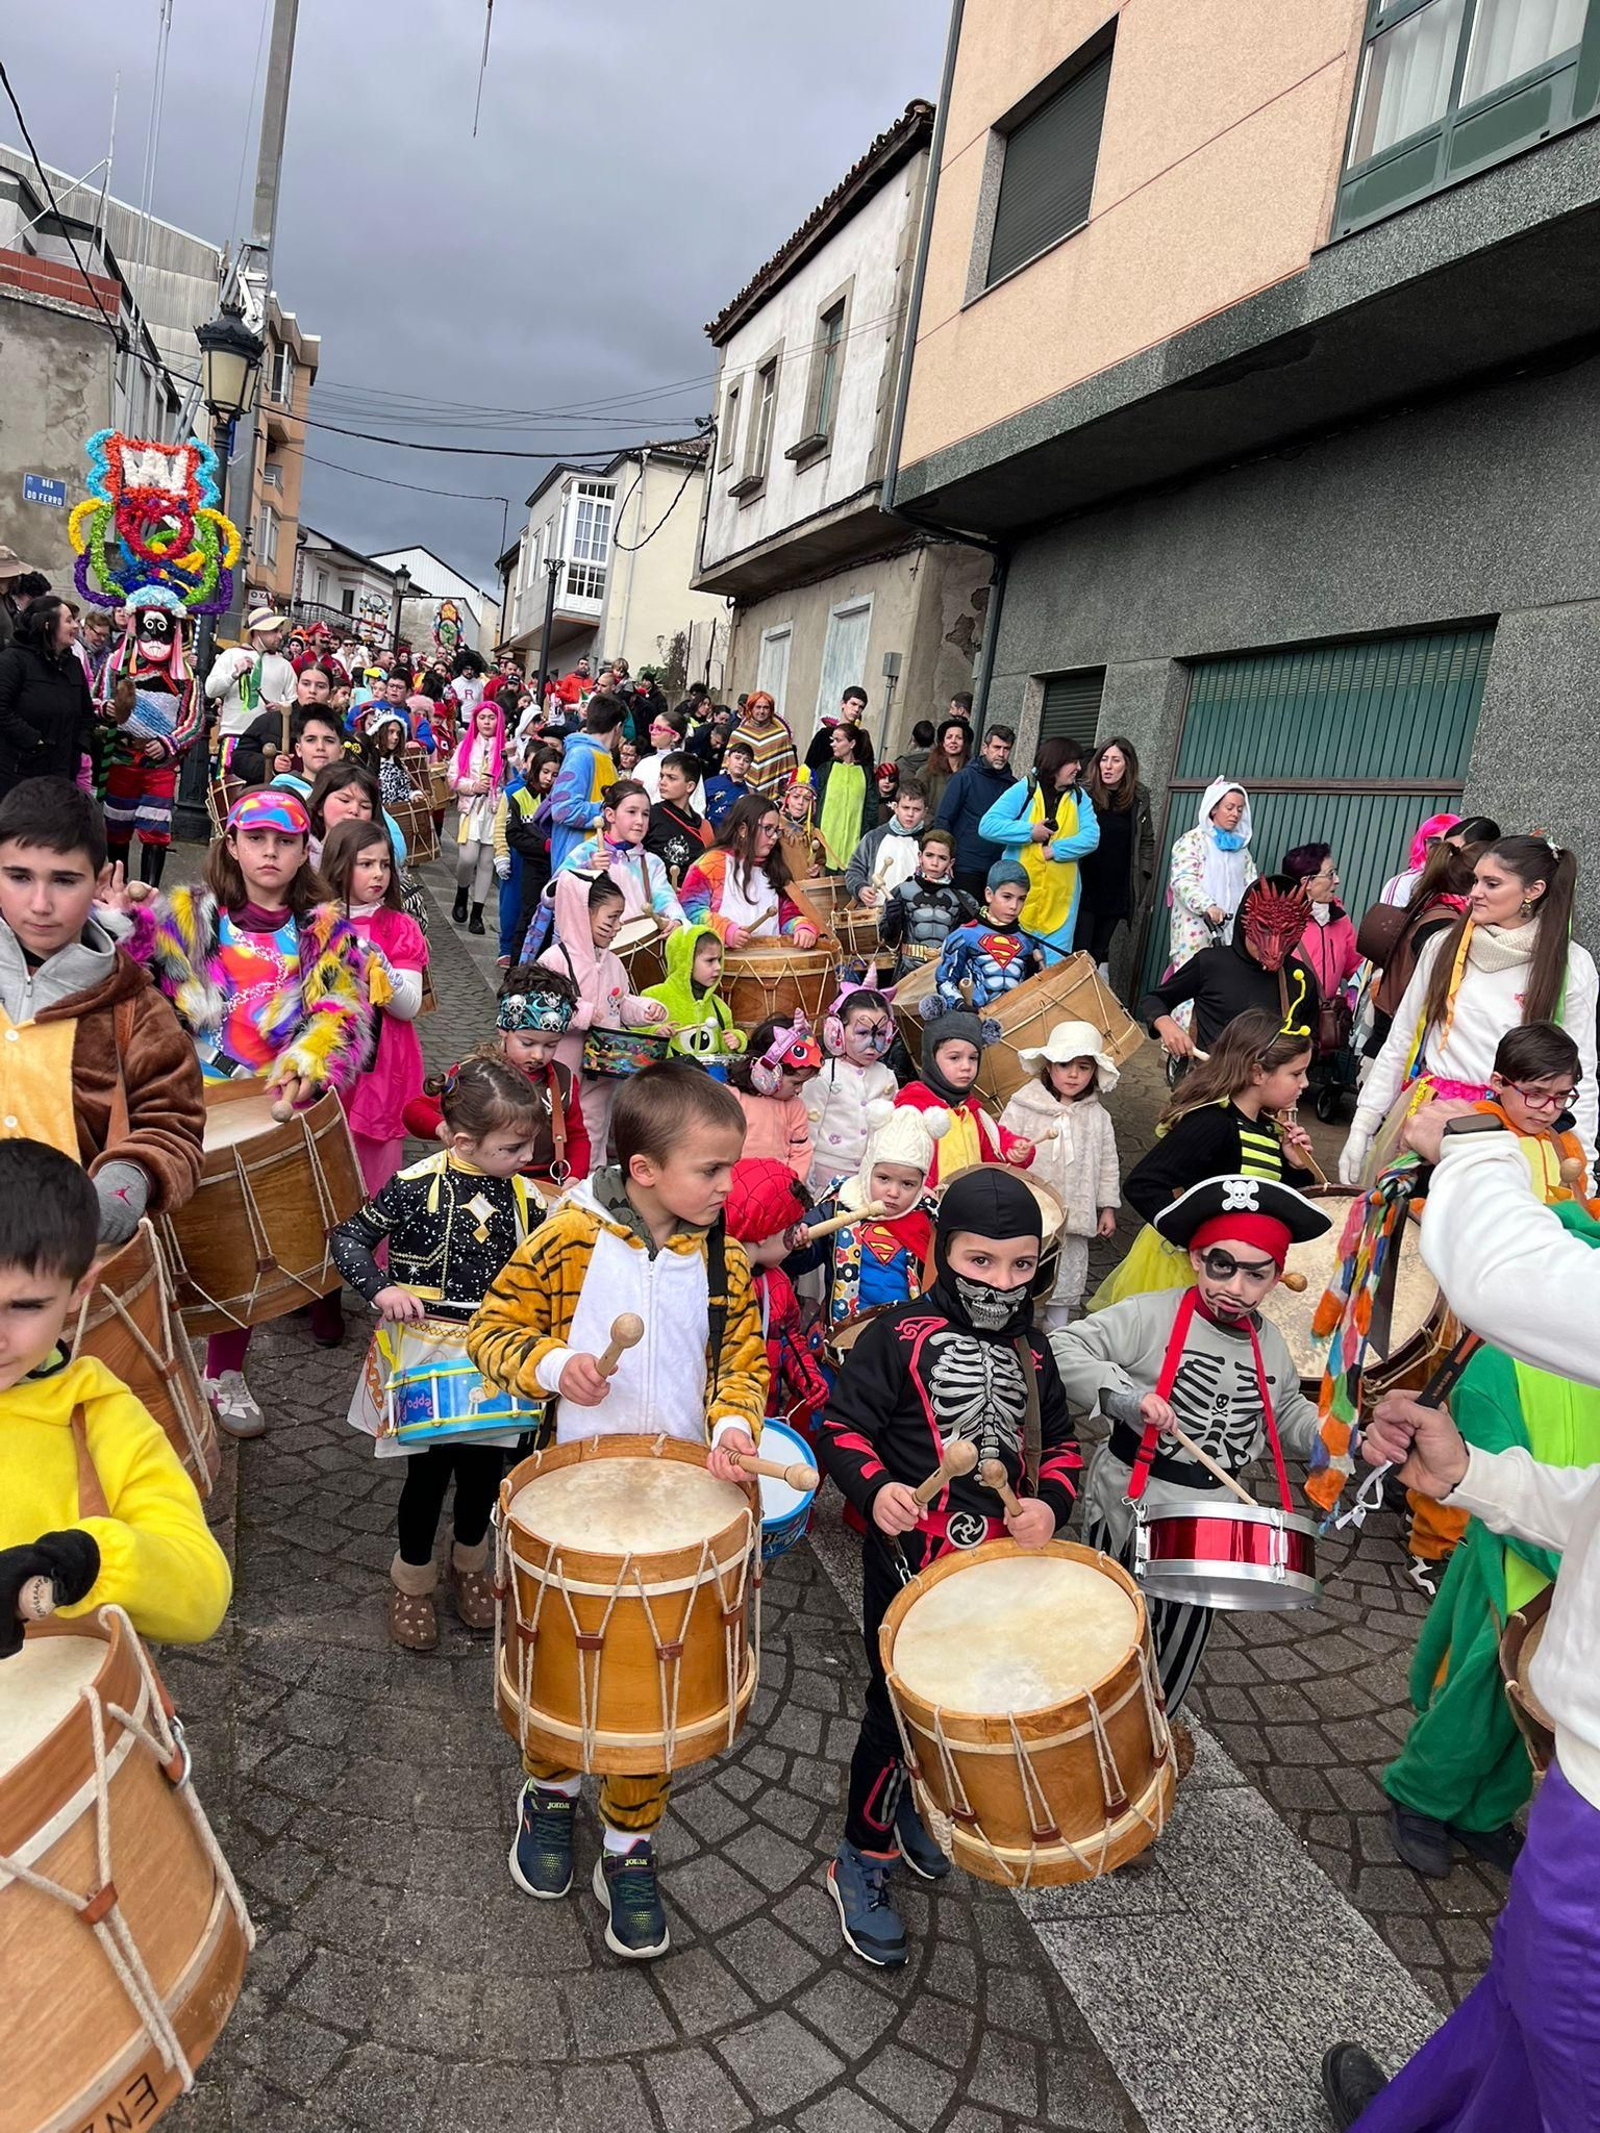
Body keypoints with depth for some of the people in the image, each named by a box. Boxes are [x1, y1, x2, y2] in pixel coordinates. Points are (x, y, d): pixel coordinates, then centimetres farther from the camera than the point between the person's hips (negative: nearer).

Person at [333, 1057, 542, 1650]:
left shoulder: (523, 1195, -3)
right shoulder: (416, 1186, -15)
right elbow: (348, 1237, -6)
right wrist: (380, 1289, -20)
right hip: (424, 1355, -3)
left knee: (484, 1464, 13)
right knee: (429, 1469, 5)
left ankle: (468, 1564, 40)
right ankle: (412, 1580, 30)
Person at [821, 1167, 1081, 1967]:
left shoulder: (1031, 1352, 6)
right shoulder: (900, 1334, -12)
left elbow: (1060, 1444, 11)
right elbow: (843, 1423, -12)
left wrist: (1050, 1502, -8)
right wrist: (873, 1488, -29)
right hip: (909, 1564, -5)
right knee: (896, 1710, 2)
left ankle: (917, 1806, 47)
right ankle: (862, 1858, 23)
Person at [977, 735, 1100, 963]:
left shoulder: (1079, 797, 8)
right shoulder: (1023, 790, -2)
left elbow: (1091, 836, -5)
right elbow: (987, 826, -9)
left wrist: (1055, 850, -16)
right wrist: (1030, 832, -14)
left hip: (1060, 900, 3)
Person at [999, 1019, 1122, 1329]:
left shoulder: (1098, 1117, 4)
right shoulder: (1022, 1106, -6)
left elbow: (1107, 1164, 9)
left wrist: (1108, 1207, 9)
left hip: (1074, 1216, 3)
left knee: (1066, 1277, 14)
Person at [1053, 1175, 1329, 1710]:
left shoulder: (1270, 1346, 3)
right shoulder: (1151, 1315, -18)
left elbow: (1285, 1418, 17)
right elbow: (1064, 1350, -24)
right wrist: (1126, 1395, -36)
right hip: (1130, 1508, -5)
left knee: (1178, 1648, 22)